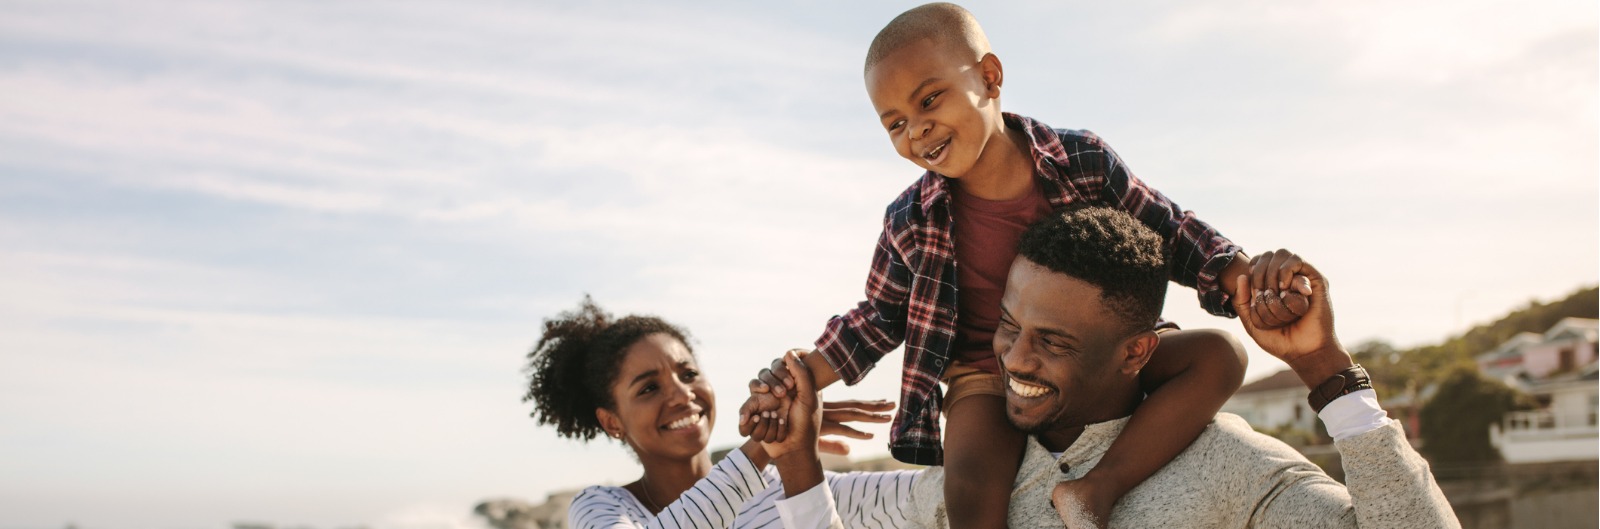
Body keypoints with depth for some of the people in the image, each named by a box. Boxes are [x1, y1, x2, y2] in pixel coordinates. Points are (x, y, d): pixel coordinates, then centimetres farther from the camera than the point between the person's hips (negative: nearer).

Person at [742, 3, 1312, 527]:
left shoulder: (1083, 162, -9)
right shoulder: (911, 223, -6)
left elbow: (1172, 234, 2)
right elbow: (878, 321, 8)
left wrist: (1248, 278, -14)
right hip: (989, 380, -2)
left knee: (1218, 352, -19)